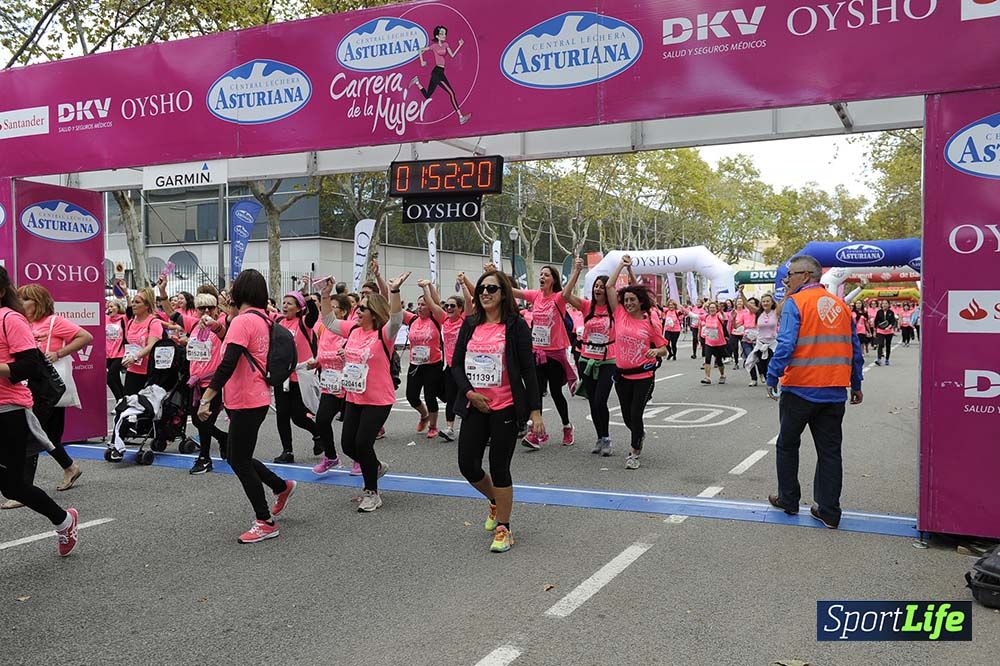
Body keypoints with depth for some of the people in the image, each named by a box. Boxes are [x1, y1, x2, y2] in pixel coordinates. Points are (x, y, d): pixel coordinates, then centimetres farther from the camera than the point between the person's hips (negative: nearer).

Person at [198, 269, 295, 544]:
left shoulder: (243, 320, -18)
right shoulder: (263, 319, 9)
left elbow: (227, 364, -24)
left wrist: (206, 398, -22)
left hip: (247, 402, -9)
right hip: (256, 398, 9)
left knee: (239, 461, 1)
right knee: (236, 457, 20)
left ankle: (265, 523, 9)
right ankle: (282, 487, 31)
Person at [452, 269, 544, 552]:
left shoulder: (516, 326, -5)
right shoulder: (470, 325, 8)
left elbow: (528, 370, -6)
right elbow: (456, 364, 8)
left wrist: (536, 411, -10)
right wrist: (469, 392, -10)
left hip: (505, 408, -4)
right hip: (475, 406, 5)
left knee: (499, 467, 0)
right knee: (468, 464, 5)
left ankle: (503, 529, 17)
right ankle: (495, 502, 36)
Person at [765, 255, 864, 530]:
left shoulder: (794, 303, -8)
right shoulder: (841, 304, 9)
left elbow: (785, 345, -19)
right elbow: (855, 349, 12)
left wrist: (772, 378, -12)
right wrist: (856, 386, 18)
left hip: (800, 389, -5)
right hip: (835, 392, 5)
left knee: (787, 445, 14)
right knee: (830, 451, 10)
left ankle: (788, 500, 23)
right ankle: (829, 511, 12)